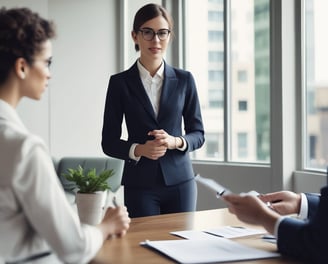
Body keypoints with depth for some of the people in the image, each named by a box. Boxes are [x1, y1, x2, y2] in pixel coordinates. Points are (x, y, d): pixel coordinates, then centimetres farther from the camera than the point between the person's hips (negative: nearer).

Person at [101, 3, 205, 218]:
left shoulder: (184, 80, 3)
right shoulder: (120, 82, -1)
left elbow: (198, 133, 6)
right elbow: (109, 142, 1)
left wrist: (175, 142, -14)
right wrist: (138, 150, -17)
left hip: (180, 181, 2)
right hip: (140, 184, -1)